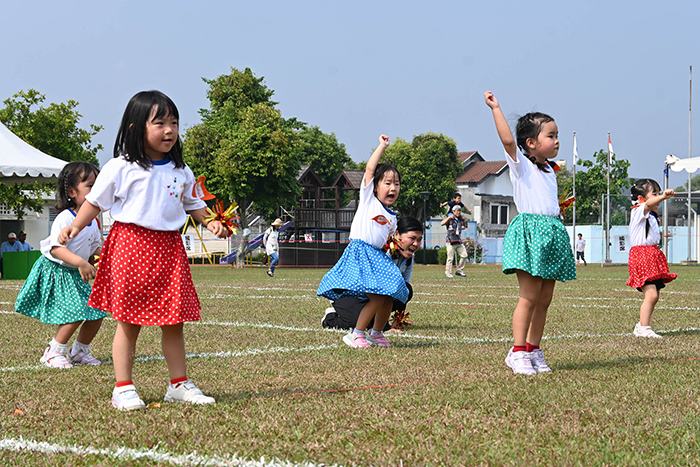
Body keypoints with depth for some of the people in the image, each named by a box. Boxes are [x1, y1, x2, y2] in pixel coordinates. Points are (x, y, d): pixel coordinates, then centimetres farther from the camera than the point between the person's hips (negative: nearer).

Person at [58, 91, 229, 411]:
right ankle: (123, 388, 5)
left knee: (174, 321, 7)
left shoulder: (181, 172, 12)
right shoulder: (120, 168, -3)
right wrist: (74, 227, -12)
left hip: (169, 248, 4)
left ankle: (179, 384, 16)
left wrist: (209, 222, 4)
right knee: (129, 321, -1)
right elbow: (96, 201, 1)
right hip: (131, 244, -4)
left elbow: (193, 203, 22)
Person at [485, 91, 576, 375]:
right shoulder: (521, 165, -3)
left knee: (544, 299, 7)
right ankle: (517, 352, -6)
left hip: (552, 233, 8)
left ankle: (533, 350, 15)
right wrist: (495, 108, -21)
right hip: (530, 230, -8)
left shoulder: (549, 170, 21)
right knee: (530, 296, -11)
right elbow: (508, 140, -21)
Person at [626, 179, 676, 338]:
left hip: (653, 257, 10)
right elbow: (648, 204, -34)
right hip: (641, 257, -10)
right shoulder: (638, 211, -10)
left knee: (653, 297, 10)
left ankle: (641, 326, 21)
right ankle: (644, 329, -14)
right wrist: (663, 196, -50)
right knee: (651, 295, -18)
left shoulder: (651, 215, 20)